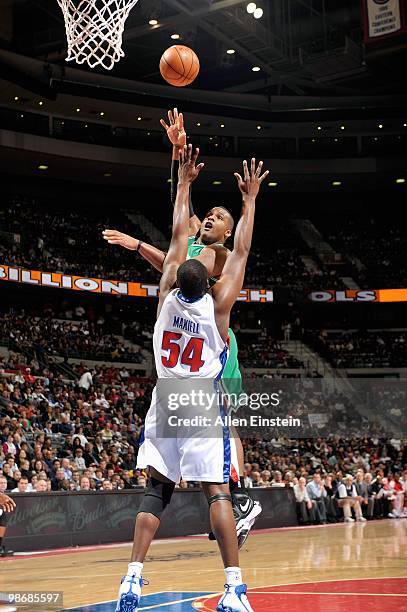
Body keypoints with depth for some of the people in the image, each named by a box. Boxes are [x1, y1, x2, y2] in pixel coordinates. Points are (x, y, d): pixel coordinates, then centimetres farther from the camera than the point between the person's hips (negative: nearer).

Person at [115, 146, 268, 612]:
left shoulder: (167, 297, -3)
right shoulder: (218, 305, -9)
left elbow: (178, 235, 5)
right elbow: (241, 250, -2)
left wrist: (184, 182, 13)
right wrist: (250, 198, 7)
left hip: (166, 405, 3)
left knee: (156, 491, 8)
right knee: (217, 492, -4)